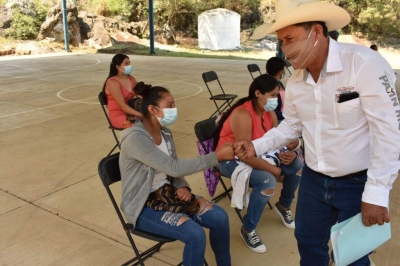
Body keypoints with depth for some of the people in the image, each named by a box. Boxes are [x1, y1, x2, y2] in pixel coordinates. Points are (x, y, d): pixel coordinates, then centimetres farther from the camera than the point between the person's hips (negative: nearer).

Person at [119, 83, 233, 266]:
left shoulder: (165, 133, 2)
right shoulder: (135, 139, -25)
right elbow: (174, 168, -30)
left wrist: (183, 187, -12)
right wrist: (217, 156, -28)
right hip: (143, 206, -7)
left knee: (219, 218, -8)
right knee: (195, 234, -27)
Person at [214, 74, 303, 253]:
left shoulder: (269, 113, -3)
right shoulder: (243, 115, -29)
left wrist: (289, 154, -21)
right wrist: (274, 170, -22)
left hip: (258, 154, 8)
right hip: (231, 160, -8)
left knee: (297, 166, -3)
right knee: (267, 180, -31)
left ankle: (284, 206, 22)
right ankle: (248, 230, -11)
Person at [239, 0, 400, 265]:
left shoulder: (365, 63, -22)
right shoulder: (295, 81, -1)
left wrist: (377, 193, -23)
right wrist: (257, 146, -1)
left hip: (360, 183, -5)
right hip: (314, 180, 6)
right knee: (308, 243, 21)